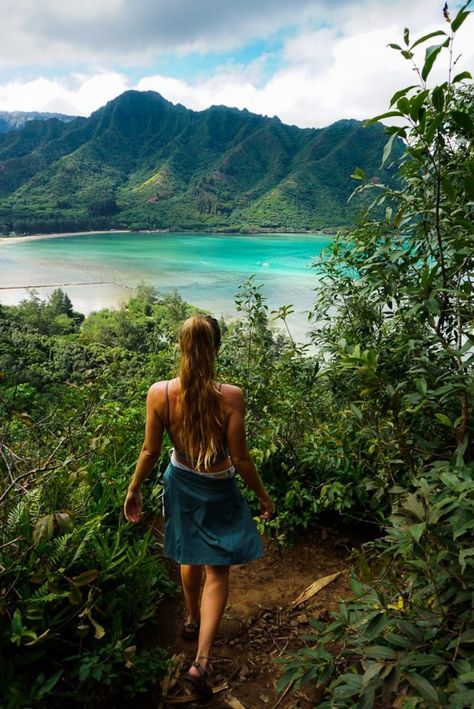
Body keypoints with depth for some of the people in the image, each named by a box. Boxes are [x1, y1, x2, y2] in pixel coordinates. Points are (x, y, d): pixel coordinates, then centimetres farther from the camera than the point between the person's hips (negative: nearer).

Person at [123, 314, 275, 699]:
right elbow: (240, 458, -18)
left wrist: (134, 490, 8)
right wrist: (263, 495, -2)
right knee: (217, 570, 14)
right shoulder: (230, 396, -26)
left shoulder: (159, 393, -19)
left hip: (181, 483, 3)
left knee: (191, 557, 28)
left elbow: (150, 451, -9)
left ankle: (192, 620, 51)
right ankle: (202, 661, 9)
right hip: (218, 491, -3)